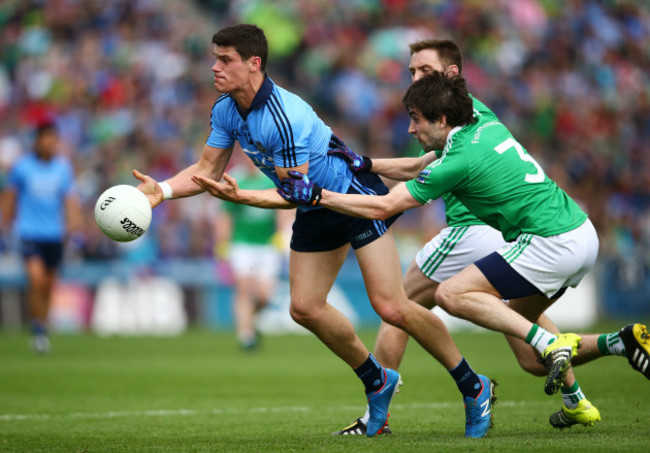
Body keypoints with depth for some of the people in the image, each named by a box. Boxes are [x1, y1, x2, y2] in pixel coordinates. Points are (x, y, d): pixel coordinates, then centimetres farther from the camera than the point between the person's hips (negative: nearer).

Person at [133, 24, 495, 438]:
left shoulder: (285, 118, -31)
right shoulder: (226, 110, -4)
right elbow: (208, 170, 4)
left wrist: (239, 196, -33)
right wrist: (162, 190, -11)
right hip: (316, 213, 9)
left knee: (391, 309, -14)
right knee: (305, 309, 4)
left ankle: (473, 386, 0)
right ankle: (377, 381, 24)